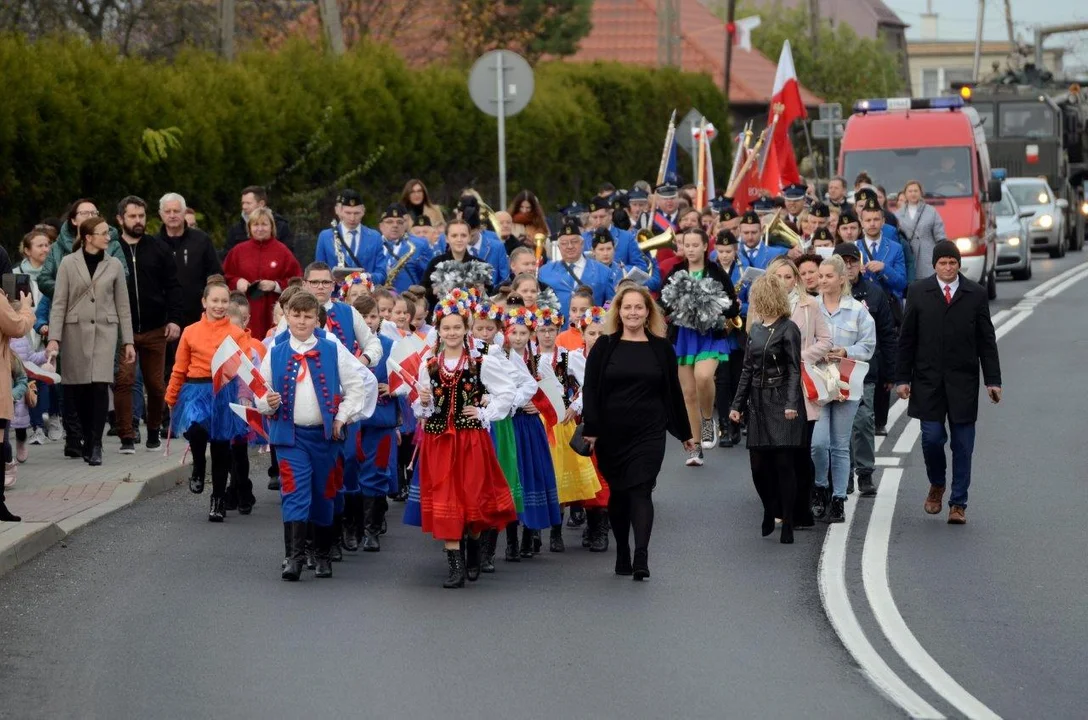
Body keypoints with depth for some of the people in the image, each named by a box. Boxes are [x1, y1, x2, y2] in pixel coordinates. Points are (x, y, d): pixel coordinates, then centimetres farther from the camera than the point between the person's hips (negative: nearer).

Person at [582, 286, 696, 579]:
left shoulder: (662, 348, 6)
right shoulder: (604, 347, 4)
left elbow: (674, 392, 10)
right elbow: (590, 389, 1)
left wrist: (684, 433, 13)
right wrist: (590, 429, -9)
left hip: (649, 433, -1)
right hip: (611, 434, 1)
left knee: (640, 491, -12)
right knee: (618, 494, 8)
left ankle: (641, 558, -22)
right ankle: (622, 556, 19)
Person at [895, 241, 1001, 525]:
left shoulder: (976, 294, 4)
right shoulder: (918, 292, 4)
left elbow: (986, 339, 5)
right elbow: (906, 339, 5)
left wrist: (992, 380, 0)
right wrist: (902, 378, 0)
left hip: (963, 381, 0)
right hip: (928, 381, 0)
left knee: (962, 445, 1)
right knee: (932, 437, -6)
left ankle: (958, 504, 9)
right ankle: (936, 485, 22)